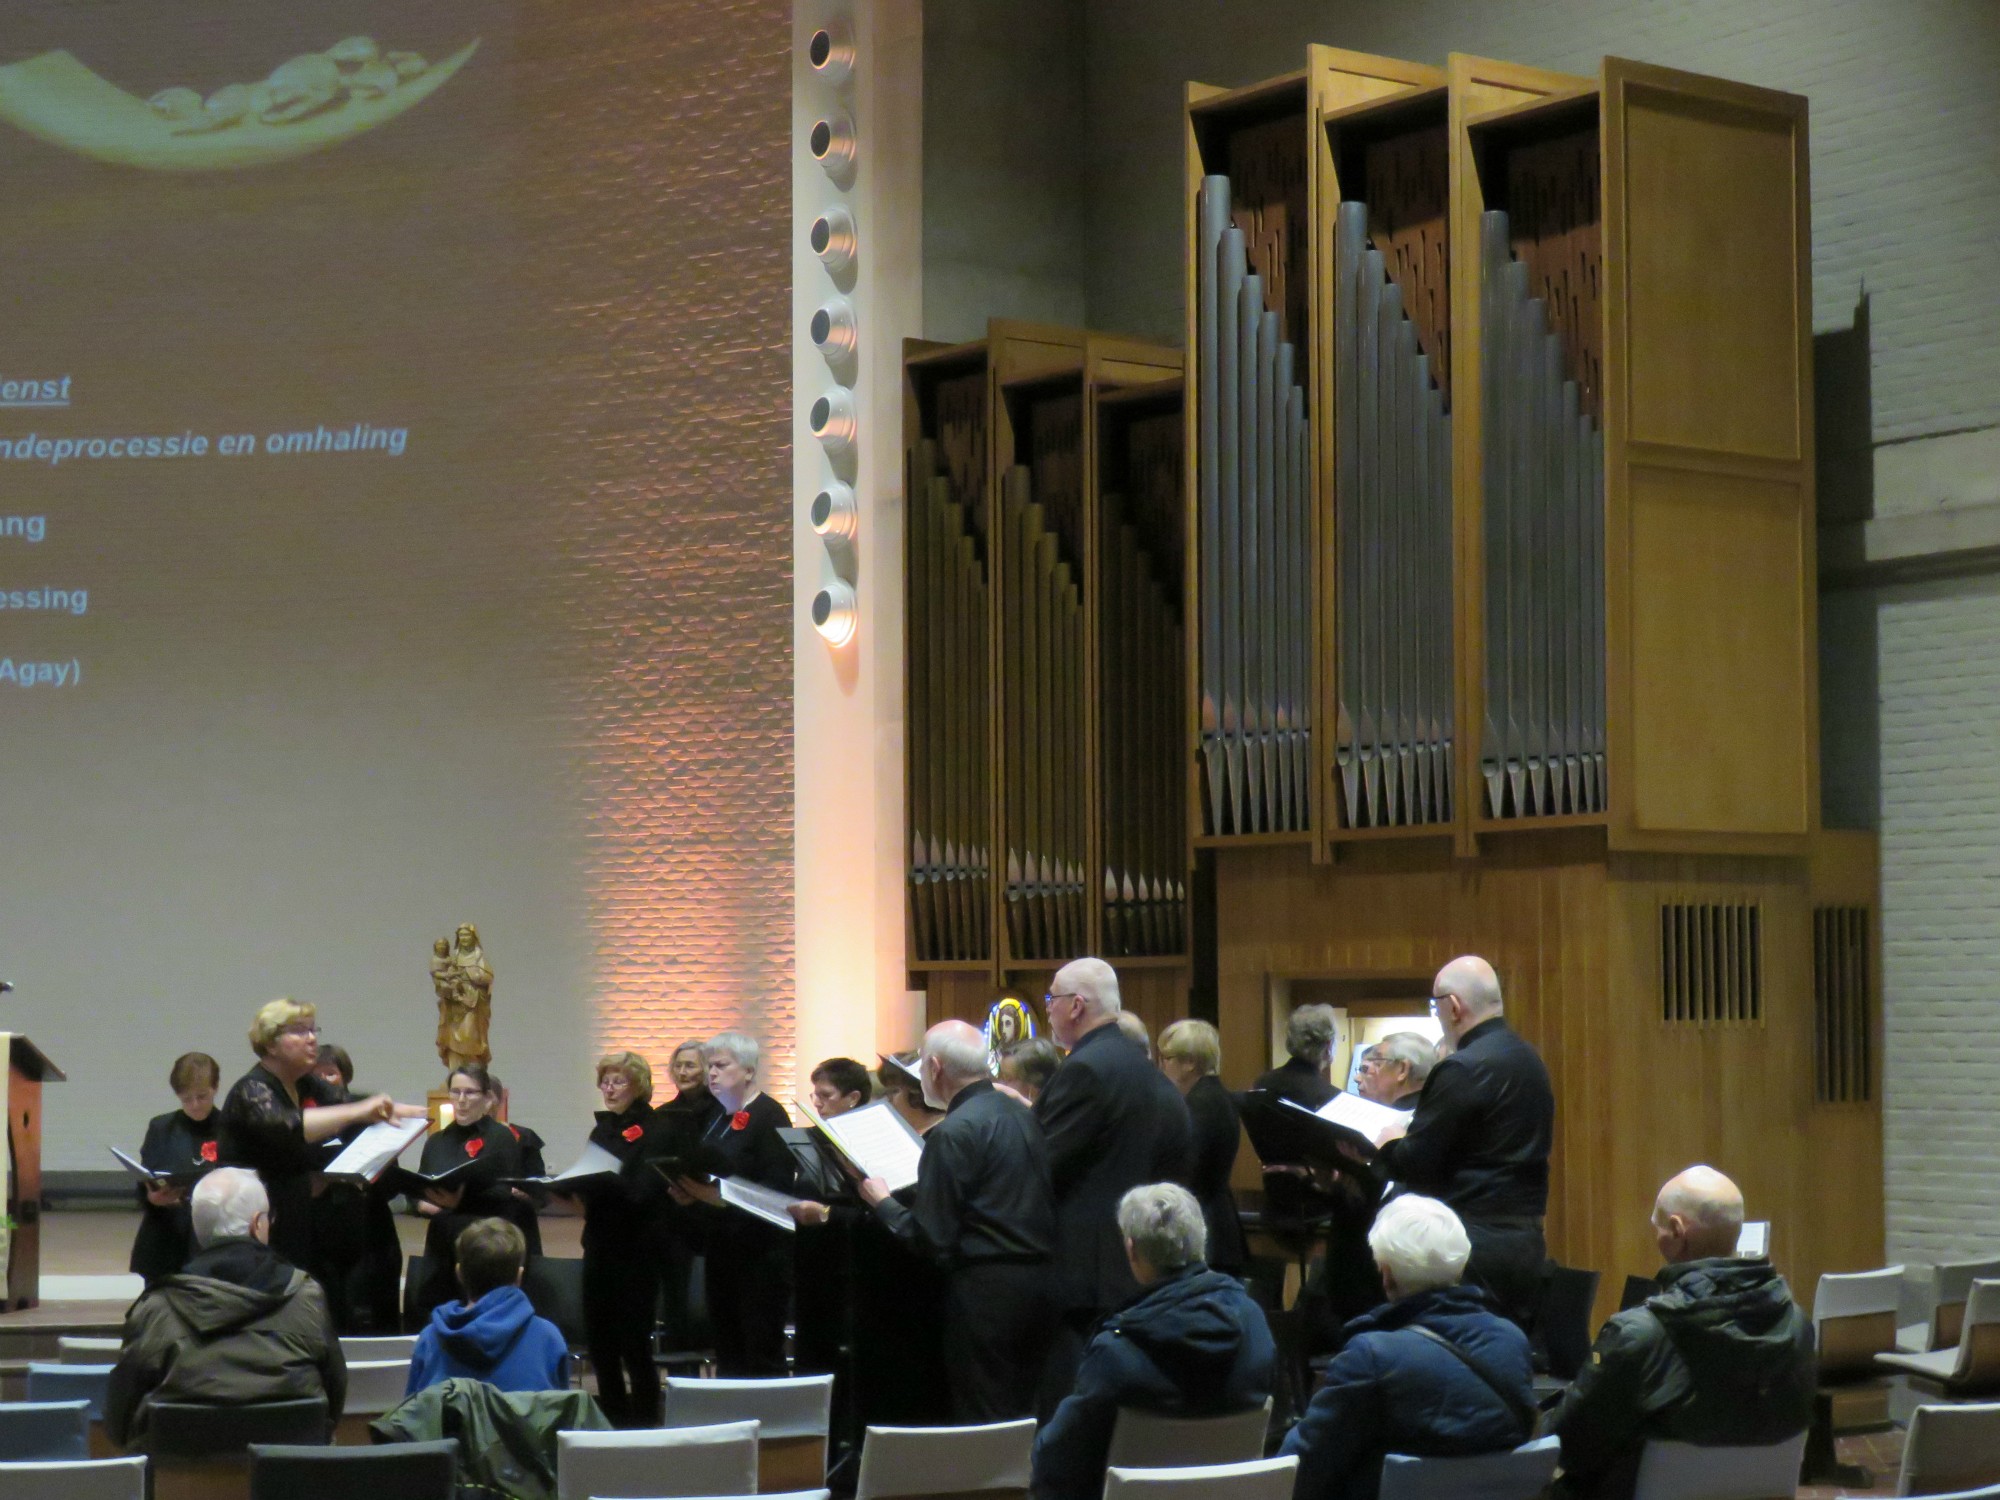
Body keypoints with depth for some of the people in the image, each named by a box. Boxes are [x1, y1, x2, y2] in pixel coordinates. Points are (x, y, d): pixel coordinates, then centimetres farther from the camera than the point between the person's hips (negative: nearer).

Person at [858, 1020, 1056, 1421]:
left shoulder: (954, 1133, -14)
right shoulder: (1024, 1116, 10)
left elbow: (932, 1240, -14)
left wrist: (882, 1203, 2)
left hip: (986, 1288, -8)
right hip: (1041, 1280, 8)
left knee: (982, 1420, -2)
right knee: (1026, 1414, 13)